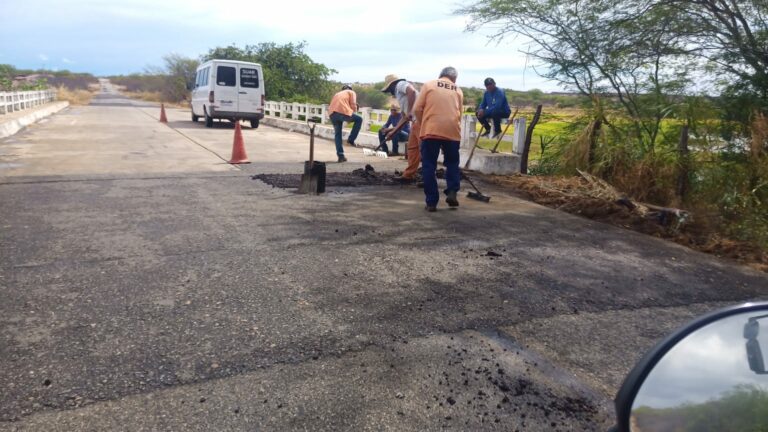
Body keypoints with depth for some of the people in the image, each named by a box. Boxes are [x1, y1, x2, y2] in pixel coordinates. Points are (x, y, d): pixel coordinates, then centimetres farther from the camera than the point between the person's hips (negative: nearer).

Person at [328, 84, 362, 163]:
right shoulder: (351, 92, 21)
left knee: (337, 134, 16)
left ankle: (340, 156, 9)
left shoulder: (337, 94, 37)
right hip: (343, 111, -5)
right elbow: (353, 105, 6)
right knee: (359, 119, 17)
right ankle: (351, 140, 9)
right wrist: (354, 112, 23)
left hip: (332, 114, 6)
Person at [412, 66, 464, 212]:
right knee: (452, 163, 19)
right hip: (452, 131, 2)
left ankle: (431, 202, 3)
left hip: (431, 130, -2)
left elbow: (417, 109, 2)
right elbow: (459, 114, 17)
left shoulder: (429, 85, 9)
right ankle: (452, 192, 2)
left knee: (429, 166, 4)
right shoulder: (458, 90, 16)